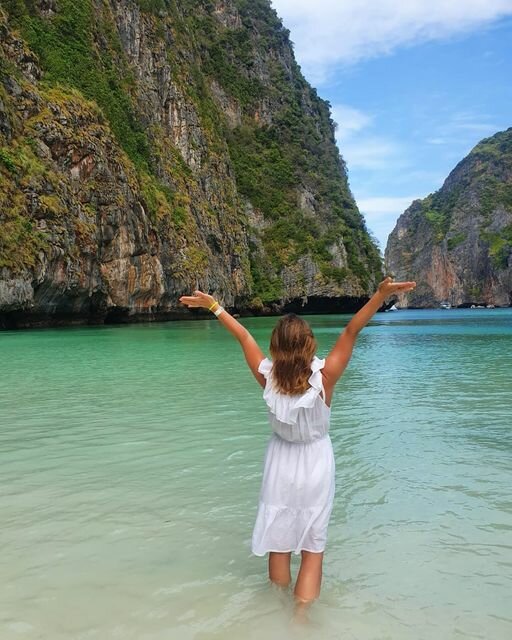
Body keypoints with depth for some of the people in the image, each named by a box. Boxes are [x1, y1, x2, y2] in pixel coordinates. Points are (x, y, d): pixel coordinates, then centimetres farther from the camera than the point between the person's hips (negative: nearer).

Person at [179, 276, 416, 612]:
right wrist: (382, 293, -30)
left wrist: (214, 305, 3)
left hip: (281, 464, 2)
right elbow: (351, 331, -24)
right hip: (315, 465, -2)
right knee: (313, 549, 8)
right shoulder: (323, 377, -23)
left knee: (279, 546, 16)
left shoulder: (268, 377, -18)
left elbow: (244, 337, -6)